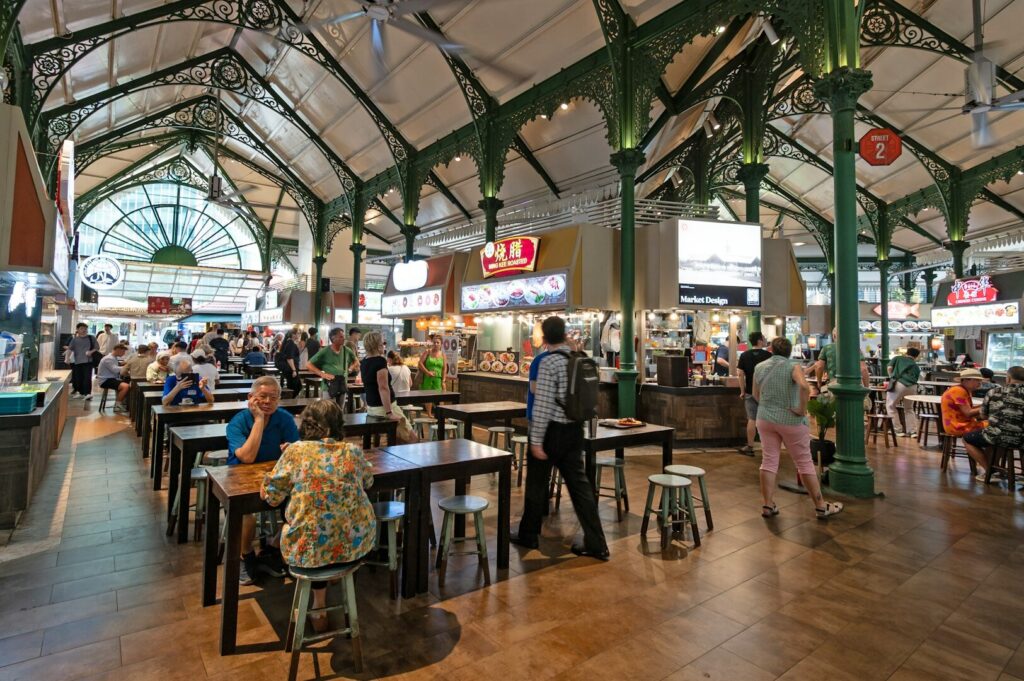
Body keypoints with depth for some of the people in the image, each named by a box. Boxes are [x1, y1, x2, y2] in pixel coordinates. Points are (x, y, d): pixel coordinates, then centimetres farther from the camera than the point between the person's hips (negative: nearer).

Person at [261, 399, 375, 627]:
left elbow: (270, 495, 0)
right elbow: (368, 481, 18)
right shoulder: (353, 451, 0)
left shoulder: (295, 451, -6)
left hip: (309, 548, -2)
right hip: (356, 544, 2)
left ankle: (319, 605, 40)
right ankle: (320, 603, 44)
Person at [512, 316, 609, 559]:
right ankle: (596, 544, 13)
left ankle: (528, 535, 27)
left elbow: (543, 404, -19)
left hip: (553, 430, -6)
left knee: (537, 483, 10)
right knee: (579, 483, 11)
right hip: (574, 430, 7)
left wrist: (536, 440, -16)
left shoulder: (548, 362, -16)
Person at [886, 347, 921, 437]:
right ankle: (912, 430, 21)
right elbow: (916, 379, 20)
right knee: (908, 408, 23)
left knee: (891, 406, 9)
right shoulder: (916, 366, 25)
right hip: (912, 387, 4)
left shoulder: (898, 358, 19)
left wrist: (892, 378, 21)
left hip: (899, 384, -4)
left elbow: (890, 368, 5)